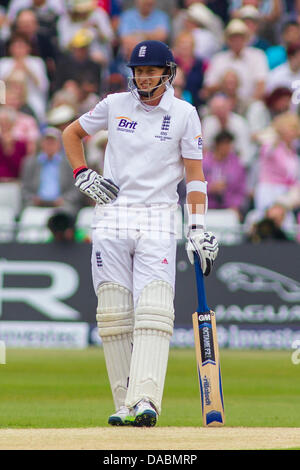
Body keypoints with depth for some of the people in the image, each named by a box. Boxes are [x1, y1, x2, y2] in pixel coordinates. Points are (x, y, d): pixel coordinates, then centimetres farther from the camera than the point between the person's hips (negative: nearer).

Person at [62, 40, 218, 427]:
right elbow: (71, 133, 23)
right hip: (111, 218, 2)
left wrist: (198, 227, -6)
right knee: (114, 315, -2)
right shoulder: (115, 105, 8)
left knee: (154, 312, -16)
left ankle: (145, 401, -26)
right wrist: (83, 176, 8)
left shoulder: (184, 114, 4)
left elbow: (194, 175, 4)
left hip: (158, 222, -2)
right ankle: (125, 403, 4)